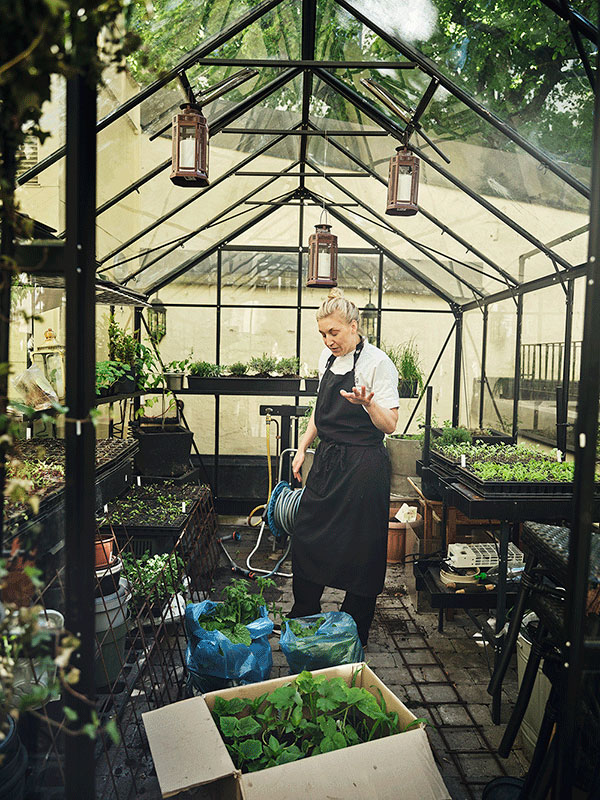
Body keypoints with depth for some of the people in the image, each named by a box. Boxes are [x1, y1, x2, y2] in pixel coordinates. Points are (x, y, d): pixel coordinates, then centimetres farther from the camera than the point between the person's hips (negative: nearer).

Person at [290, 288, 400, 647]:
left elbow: (390, 425, -15)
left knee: (360, 549, 3)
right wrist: (304, 447, 15)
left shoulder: (377, 362, -13)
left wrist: (367, 403, -34)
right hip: (327, 458, 7)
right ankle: (302, 619, 32)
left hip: (363, 465, -7)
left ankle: (355, 633, 23)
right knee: (307, 536, 12)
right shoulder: (328, 358, 9)